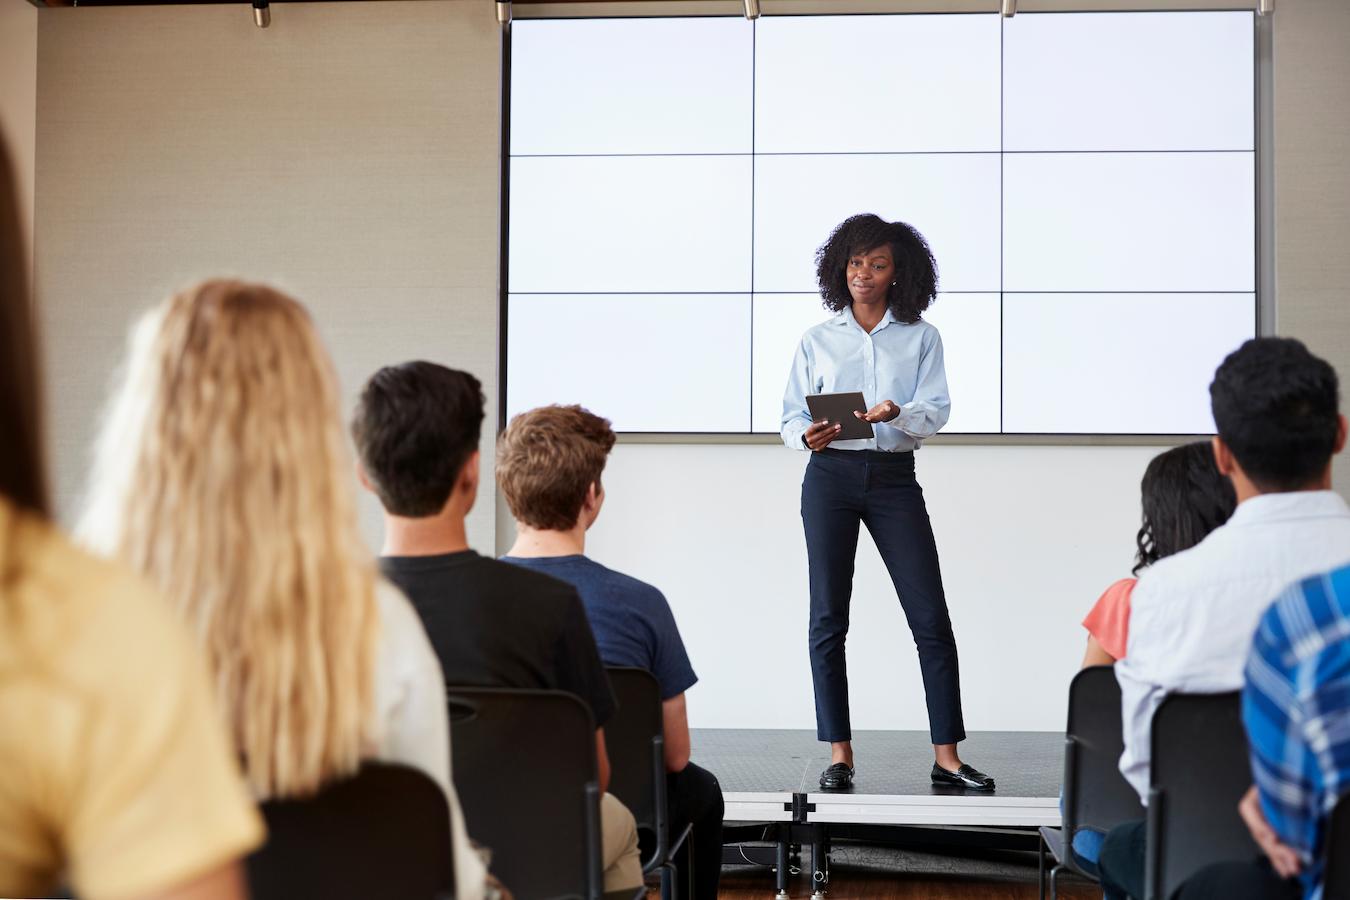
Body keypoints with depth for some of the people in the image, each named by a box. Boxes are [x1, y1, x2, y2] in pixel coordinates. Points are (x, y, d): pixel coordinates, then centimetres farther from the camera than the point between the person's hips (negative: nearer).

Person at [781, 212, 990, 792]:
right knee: (828, 619, 0)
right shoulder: (817, 341, 10)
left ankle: (947, 756, 1)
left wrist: (895, 412, -23)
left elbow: (935, 412, -2)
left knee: (932, 618, -5)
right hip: (830, 477, 1)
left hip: (894, 479, 0)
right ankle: (839, 754, 8)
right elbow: (790, 416, 6)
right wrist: (807, 436, -17)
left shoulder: (921, 337, 9)